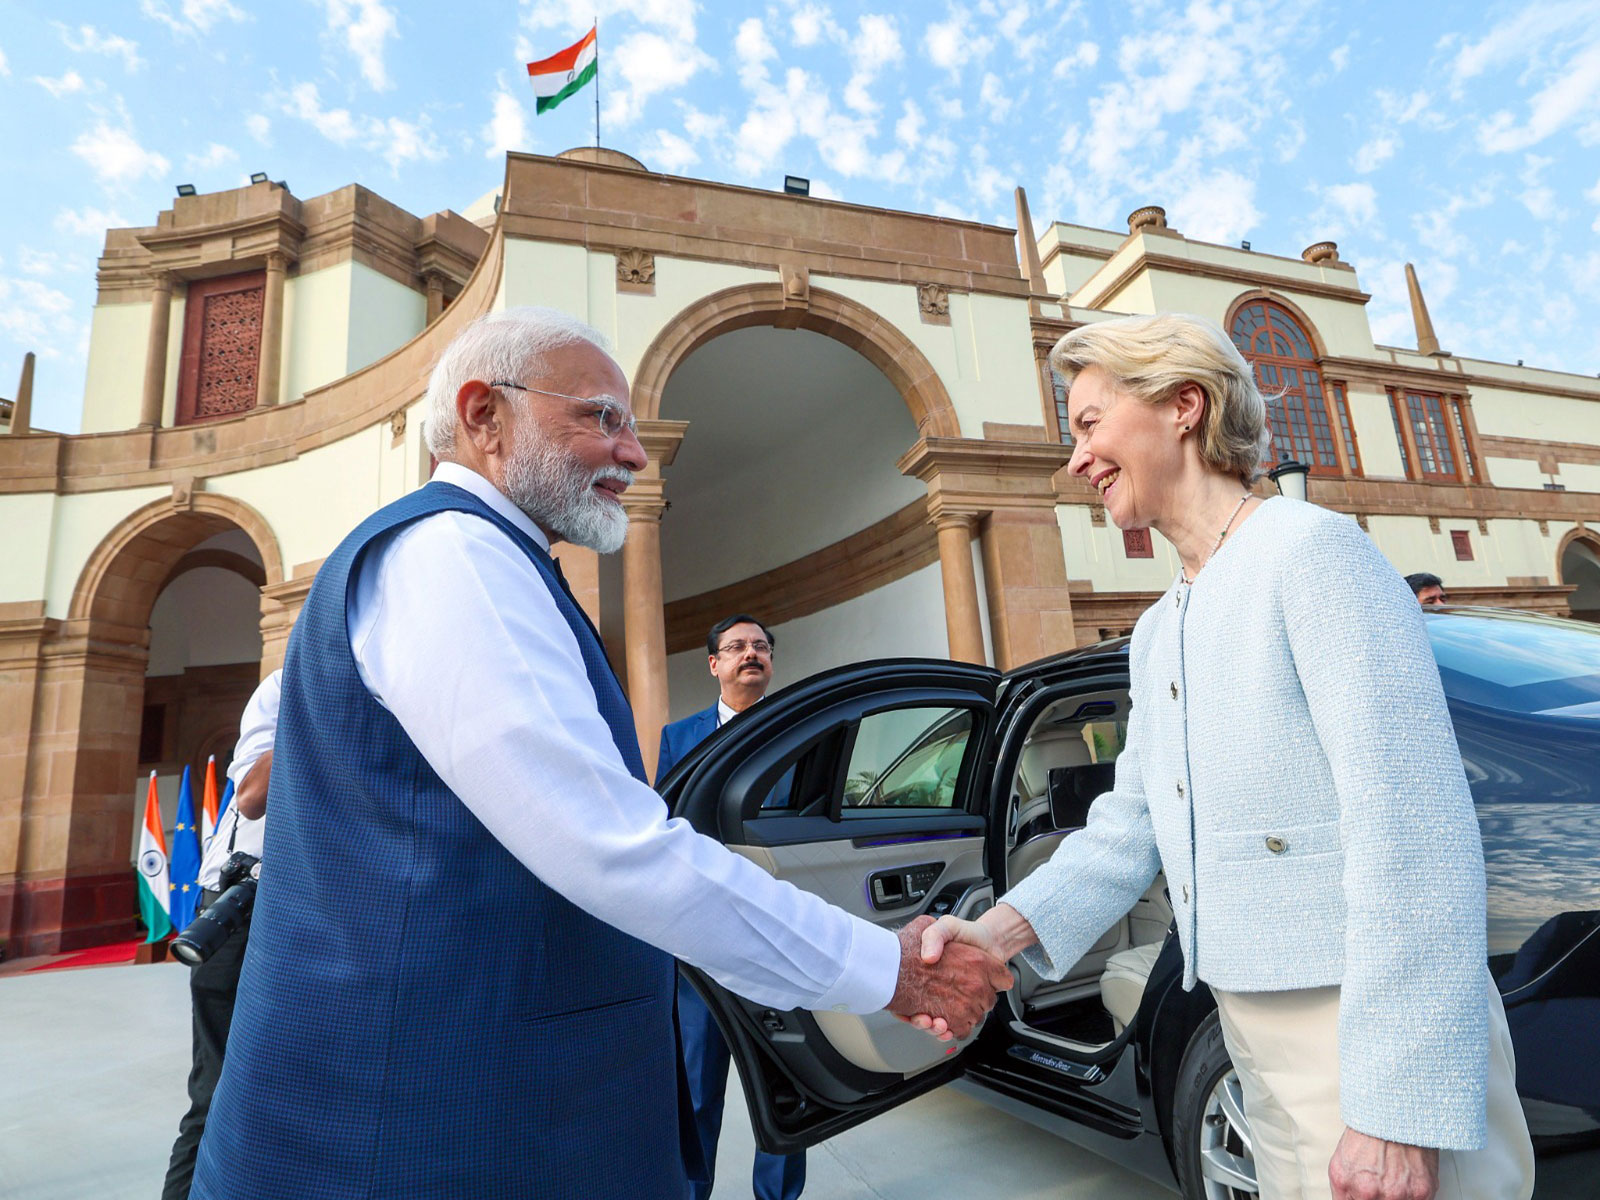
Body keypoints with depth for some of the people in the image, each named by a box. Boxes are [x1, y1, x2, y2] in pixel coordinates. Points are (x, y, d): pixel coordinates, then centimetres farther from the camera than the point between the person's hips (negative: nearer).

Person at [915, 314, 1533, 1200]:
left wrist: (1399, 1111, -21)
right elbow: (1129, 825, 9)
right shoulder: (1155, 635, 12)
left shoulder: (1310, 550, -14)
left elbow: (1414, 832, -21)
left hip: (1376, 1045, -8)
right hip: (1255, 1039, 8)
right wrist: (1007, 928, -5)